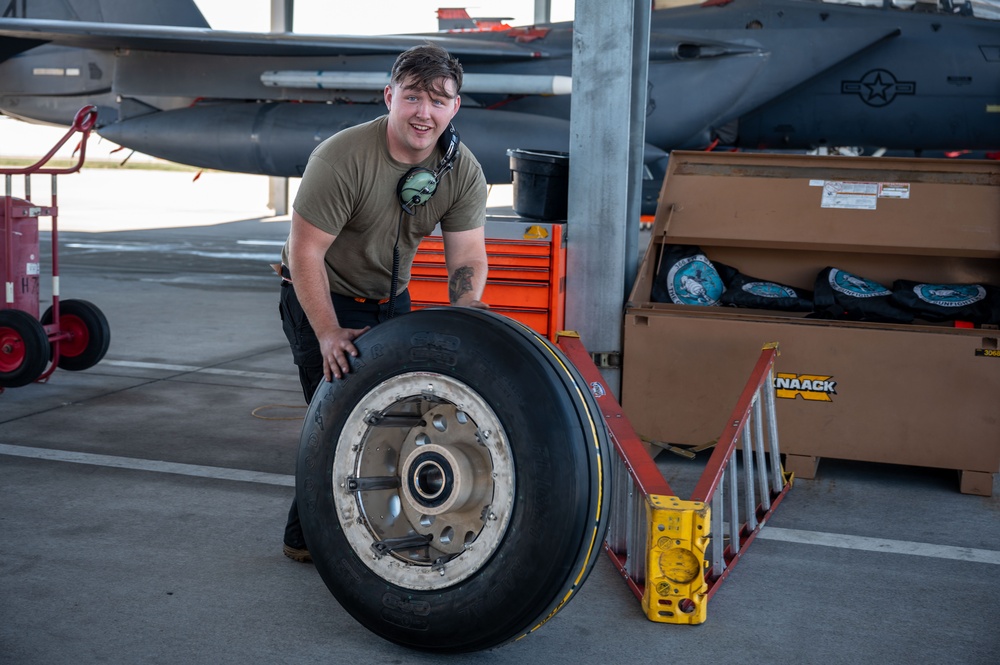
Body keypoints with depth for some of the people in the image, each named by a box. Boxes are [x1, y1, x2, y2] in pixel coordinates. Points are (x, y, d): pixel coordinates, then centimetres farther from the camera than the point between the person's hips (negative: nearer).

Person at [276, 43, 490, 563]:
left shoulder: (463, 172, -11)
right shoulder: (341, 158, -28)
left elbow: (467, 256, -11)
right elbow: (305, 252, -26)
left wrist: (467, 310, -31)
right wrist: (328, 334, -31)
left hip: (391, 299, 6)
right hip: (321, 296, -6)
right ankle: (307, 536, 6)